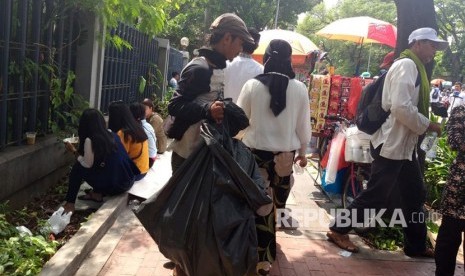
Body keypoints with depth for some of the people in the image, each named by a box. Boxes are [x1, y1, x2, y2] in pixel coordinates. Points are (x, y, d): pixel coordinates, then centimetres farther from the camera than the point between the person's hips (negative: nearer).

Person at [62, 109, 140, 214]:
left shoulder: (90, 140, -12)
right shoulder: (112, 135, 8)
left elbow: (87, 164, -4)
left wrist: (74, 150, 7)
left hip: (113, 185, -7)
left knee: (78, 168, 7)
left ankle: (70, 204, 13)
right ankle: (97, 193, 24)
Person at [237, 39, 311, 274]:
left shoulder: (252, 85, -7)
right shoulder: (299, 88, -4)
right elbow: (303, 124, 4)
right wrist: (302, 151, 17)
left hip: (256, 151, -1)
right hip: (285, 154, 1)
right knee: (274, 203, 11)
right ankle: (265, 253, 23)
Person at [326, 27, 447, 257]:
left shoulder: (415, 68, 16)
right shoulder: (406, 65, -14)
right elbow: (401, 107, -26)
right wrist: (428, 125, -15)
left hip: (405, 145, 10)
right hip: (391, 144, -10)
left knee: (415, 195, 16)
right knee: (376, 195, -1)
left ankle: (416, 245, 29)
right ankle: (338, 230, 13)